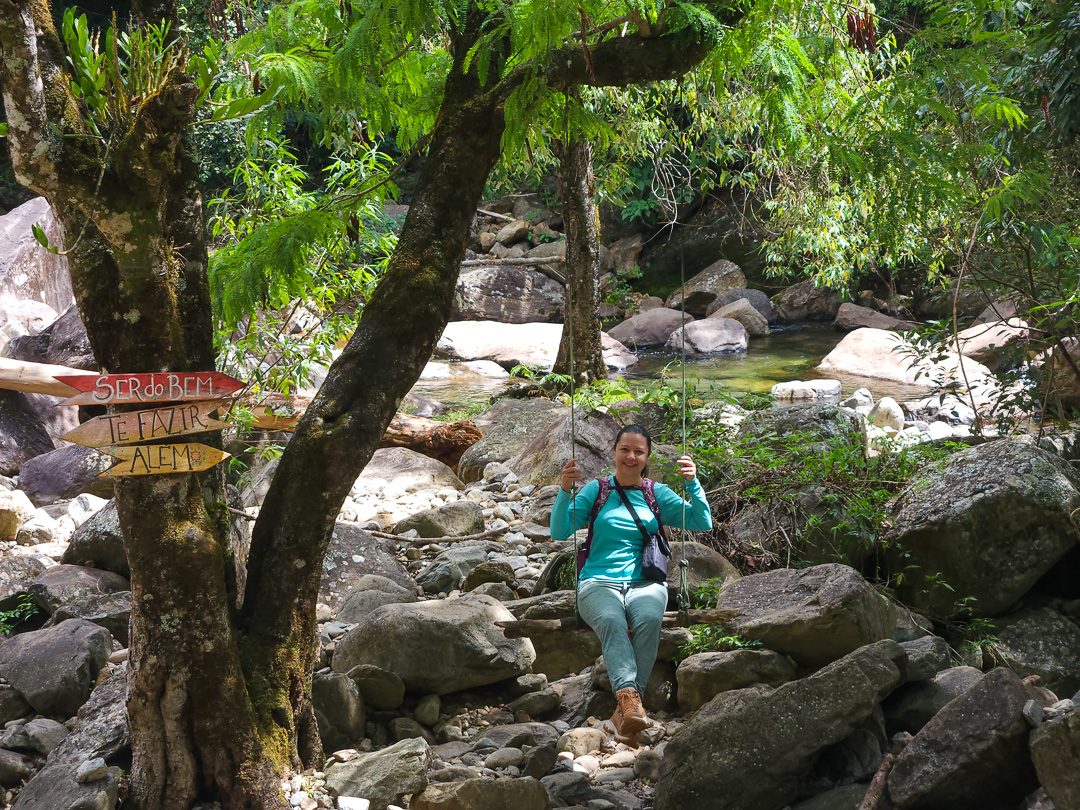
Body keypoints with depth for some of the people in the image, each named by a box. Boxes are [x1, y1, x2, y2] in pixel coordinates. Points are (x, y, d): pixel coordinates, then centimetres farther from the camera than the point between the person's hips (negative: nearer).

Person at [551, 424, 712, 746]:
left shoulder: (657, 494, 16)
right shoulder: (596, 490, 12)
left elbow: (703, 523, 8)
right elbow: (559, 532, 2)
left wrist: (693, 484, -7)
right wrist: (565, 490, -12)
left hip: (645, 582, 1)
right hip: (599, 582, -1)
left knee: (649, 619, -35)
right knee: (611, 621, -36)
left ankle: (623, 713, -40)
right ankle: (630, 698, -55)